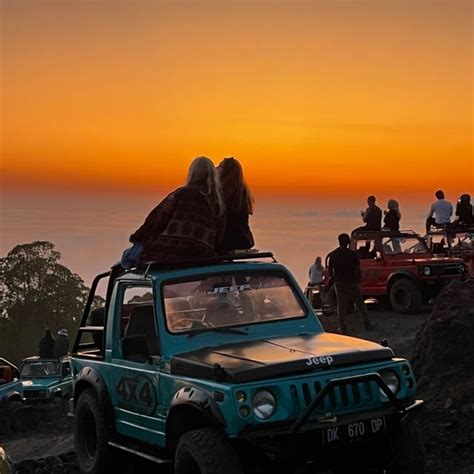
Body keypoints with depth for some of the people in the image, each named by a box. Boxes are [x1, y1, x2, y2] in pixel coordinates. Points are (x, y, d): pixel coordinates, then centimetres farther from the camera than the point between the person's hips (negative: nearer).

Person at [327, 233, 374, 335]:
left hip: (339, 283, 2)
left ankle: (342, 328, 2)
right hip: (352, 282, -2)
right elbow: (357, 269, -9)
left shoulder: (332, 255, -1)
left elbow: (330, 269, 3)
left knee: (341, 305, 5)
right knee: (360, 303, 11)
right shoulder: (352, 254, -9)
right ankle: (367, 324, 16)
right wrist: (358, 281, 1)